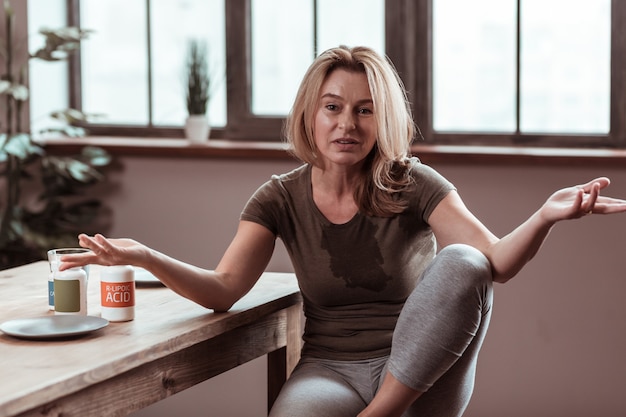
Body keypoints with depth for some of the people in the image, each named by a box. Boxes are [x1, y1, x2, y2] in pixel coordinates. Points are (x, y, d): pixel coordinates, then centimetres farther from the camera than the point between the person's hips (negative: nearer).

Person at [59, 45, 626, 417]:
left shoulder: (411, 186, -3)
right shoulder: (282, 199, 4)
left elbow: (497, 262, -16)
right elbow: (223, 290, -7)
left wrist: (547, 215, -37)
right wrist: (144, 258, -25)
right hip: (331, 368, -1)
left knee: (461, 264, -30)